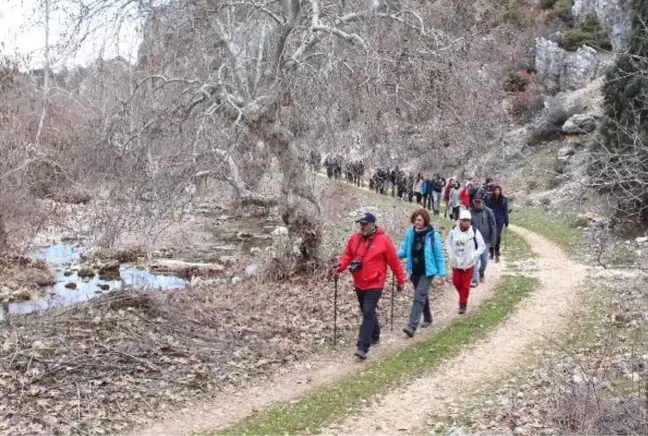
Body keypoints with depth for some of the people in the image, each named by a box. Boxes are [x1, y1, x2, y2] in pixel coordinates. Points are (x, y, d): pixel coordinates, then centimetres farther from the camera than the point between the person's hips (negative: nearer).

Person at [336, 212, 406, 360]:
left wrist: (401, 280, 0)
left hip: (374, 285, -6)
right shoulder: (354, 239, 1)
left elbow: (394, 261, -6)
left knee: (368, 313, -13)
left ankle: (363, 347, -16)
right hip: (359, 284, 6)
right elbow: (347, 255, 9)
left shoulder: (383, 240, -12)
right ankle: (374, 336, 40)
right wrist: (341, 266, -13)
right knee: (367, 312, 19)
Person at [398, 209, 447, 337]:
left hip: (427, 271, -5)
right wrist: (396, 254, -16)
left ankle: (412, 326, -18)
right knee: (422, 295, 21)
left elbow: (439, 254, -7)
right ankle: (427, 318, 42)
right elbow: (405, 250, 7)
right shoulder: (410, 233, -1)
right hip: (415, 271, 5)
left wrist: (442, 273, -6)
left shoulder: (433, 235, -13)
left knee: (419, 297, -13)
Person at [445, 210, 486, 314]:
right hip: (456, 263, 3)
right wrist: (450, 254, -3)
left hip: (468, 264, -3)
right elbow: (448, 243, 8)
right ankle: (462, 297, 40)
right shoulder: (453, 231, -7)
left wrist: (473, 256, -14)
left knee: (466, 285, 4)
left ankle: (463, 303, 20)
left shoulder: (474, 232, -15)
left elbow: (482, 246, -6)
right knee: (456, 282, 12)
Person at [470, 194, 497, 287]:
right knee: (475, 260, -6)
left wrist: (493, 241, -7)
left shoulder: (488, 212, -7)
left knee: (484, 260, 12)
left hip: (486, 241, 0)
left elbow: (493, 226, -5)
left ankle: (481, 273, 38)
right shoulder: (471, 213, -1)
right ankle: (475, 279, -3)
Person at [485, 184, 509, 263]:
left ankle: (497, 254, 1)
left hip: (500, 221, -1)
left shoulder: (503, 199, -2)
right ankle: (492, 252, 21)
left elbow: (505, 211, 2)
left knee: (497, 236, -4)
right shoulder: (490, 199, -4)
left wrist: (506, 221, 1)